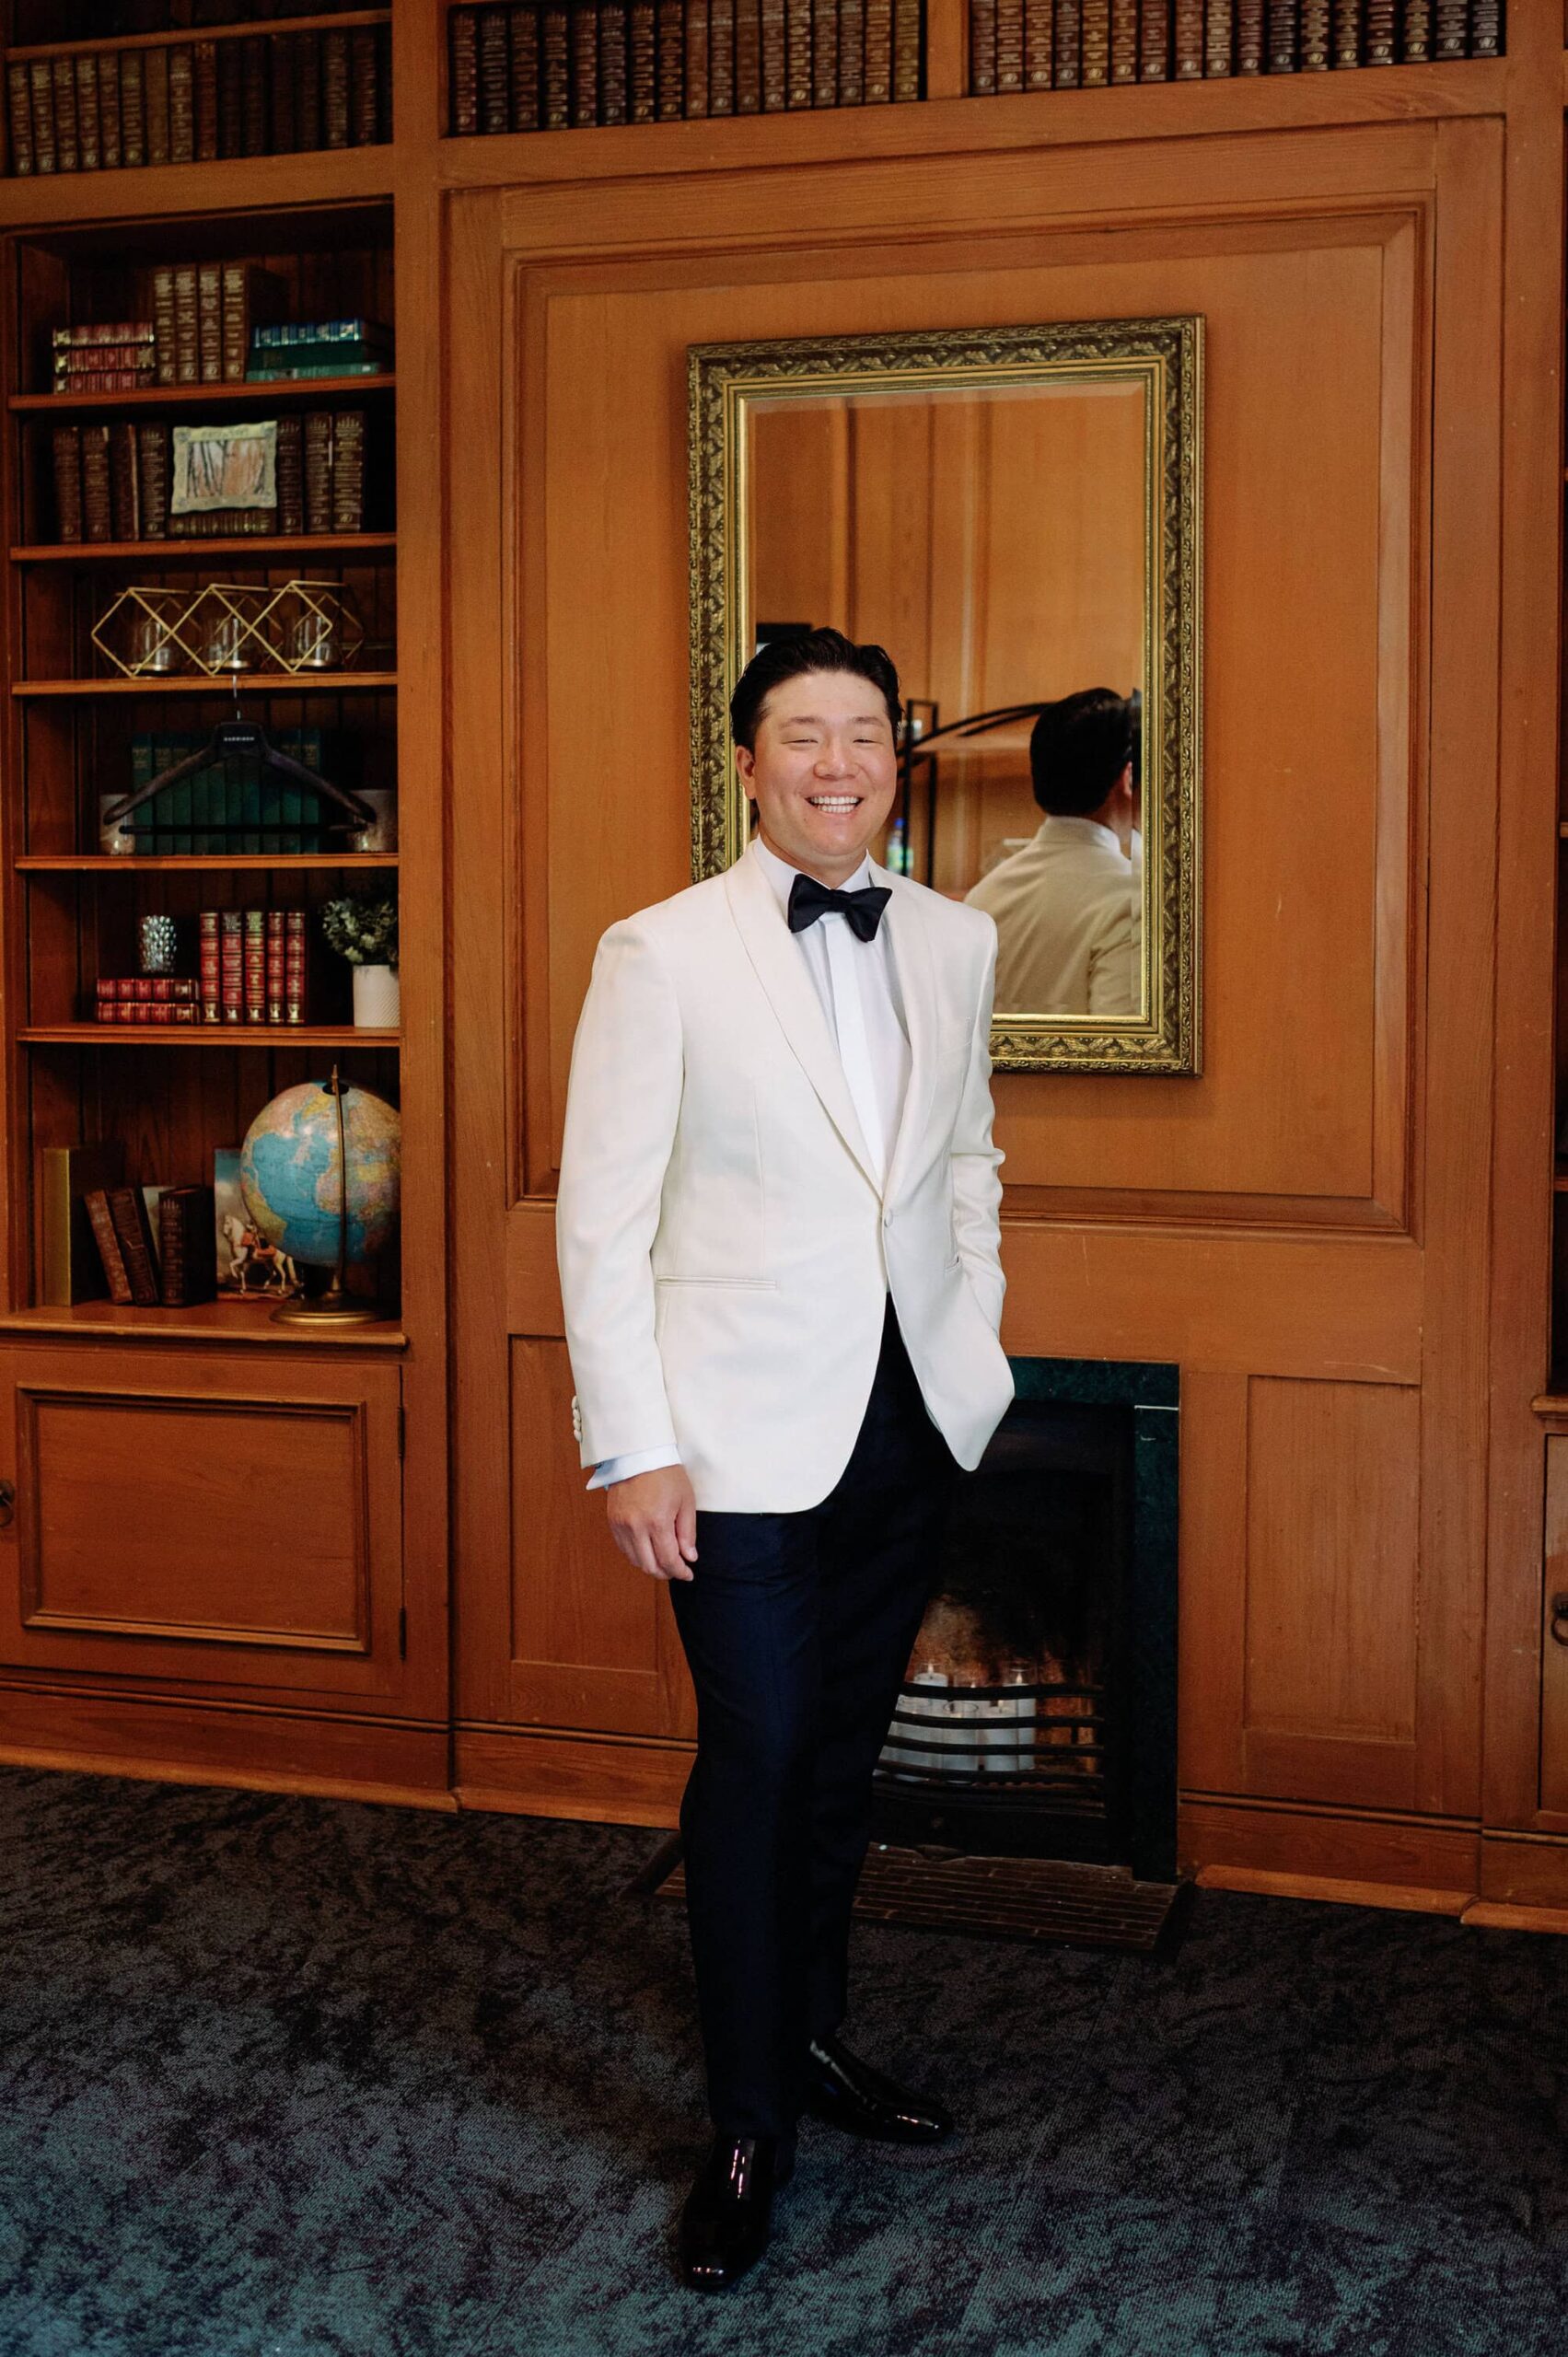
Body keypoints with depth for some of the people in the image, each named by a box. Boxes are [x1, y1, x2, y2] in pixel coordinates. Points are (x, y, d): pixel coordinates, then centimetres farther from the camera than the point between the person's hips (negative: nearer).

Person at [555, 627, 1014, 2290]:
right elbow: (601, 1217, -9)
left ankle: (815, 2040, 36)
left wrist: (974, 1352, 11)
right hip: (746, 1434, -4)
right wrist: (629, 1450, -13)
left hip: (909, 1420, 5)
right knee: (756, 1760, 1)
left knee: (846, 1747, 16)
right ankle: (749, 2126, 18)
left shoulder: (953, 942, 6)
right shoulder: (662, 953, -8)